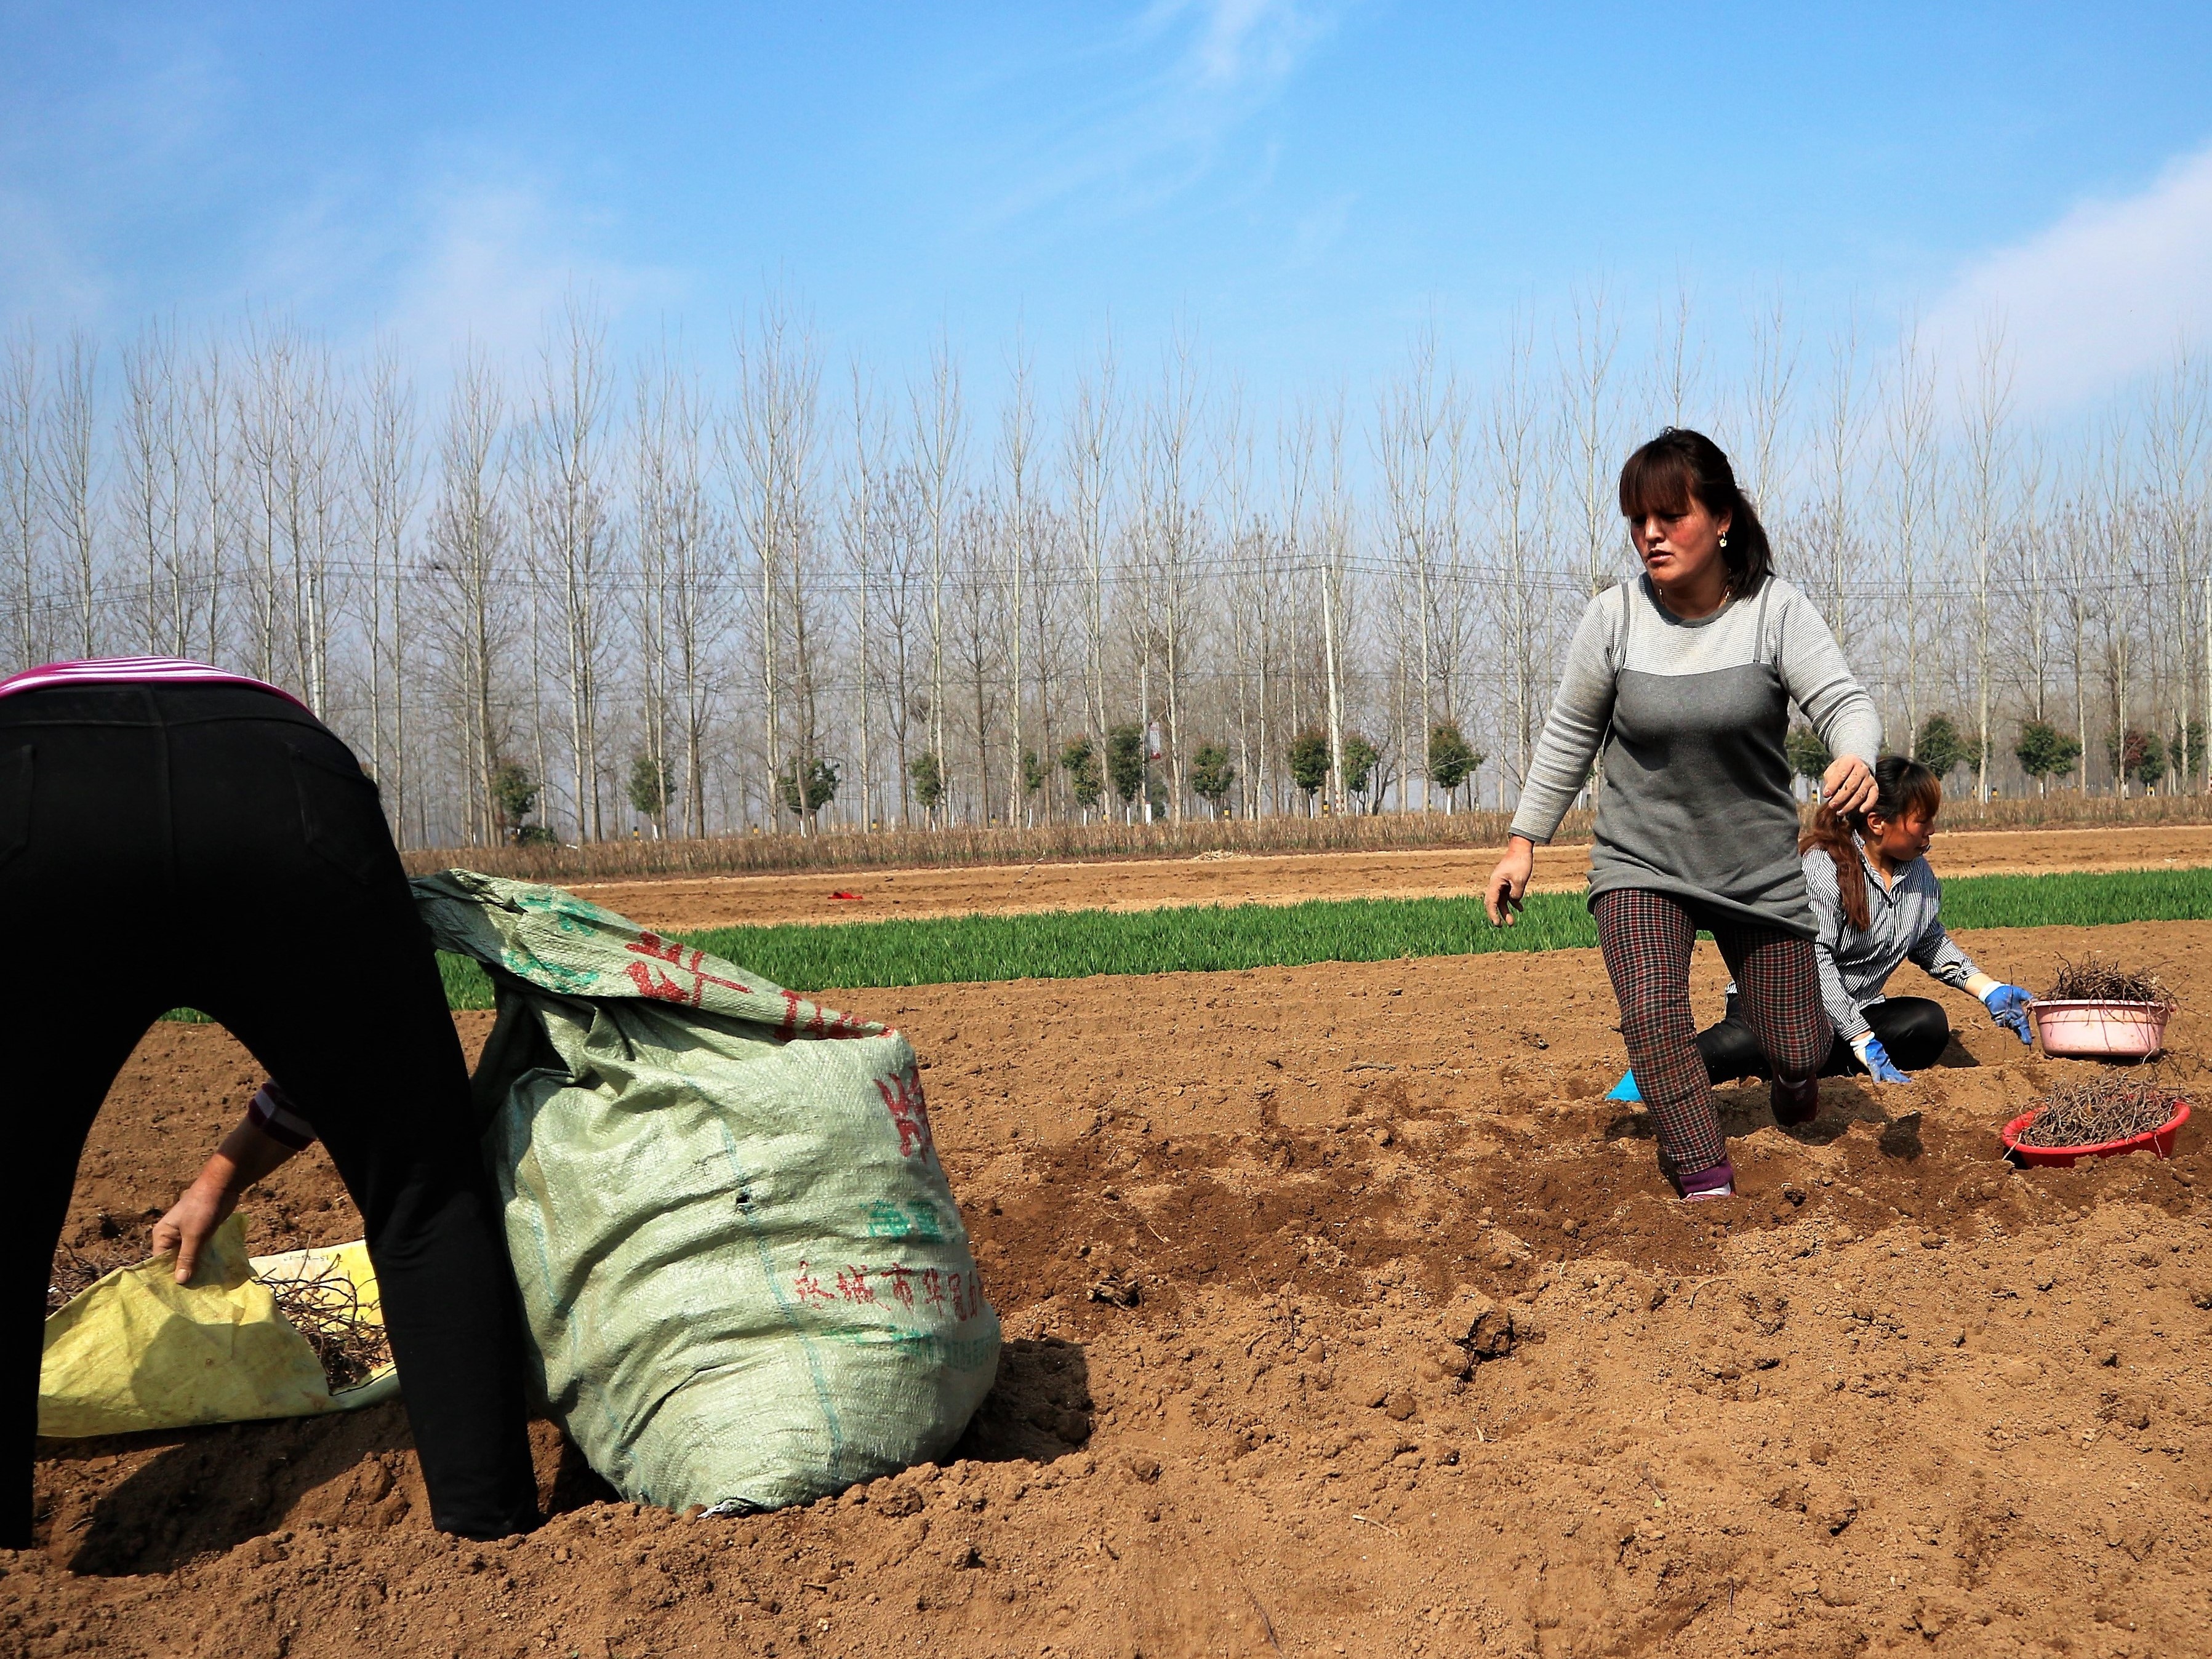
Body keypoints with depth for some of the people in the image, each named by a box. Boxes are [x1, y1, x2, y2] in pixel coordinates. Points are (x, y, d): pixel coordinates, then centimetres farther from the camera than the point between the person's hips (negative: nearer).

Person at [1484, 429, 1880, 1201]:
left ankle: (1790, 1073, 45)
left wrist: (1856, 758, -45)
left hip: (1760, 868, 0)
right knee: (1652, 1013, -24)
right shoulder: (1614, 617, -8)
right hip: (1640, 862, 0)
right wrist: (1524, 842, 2)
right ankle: (1705, 1180, -9)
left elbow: (1844, 701, -21)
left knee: (1798, 1054, 6)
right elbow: (1569, 737, 2)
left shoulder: (1777, 610, -11)